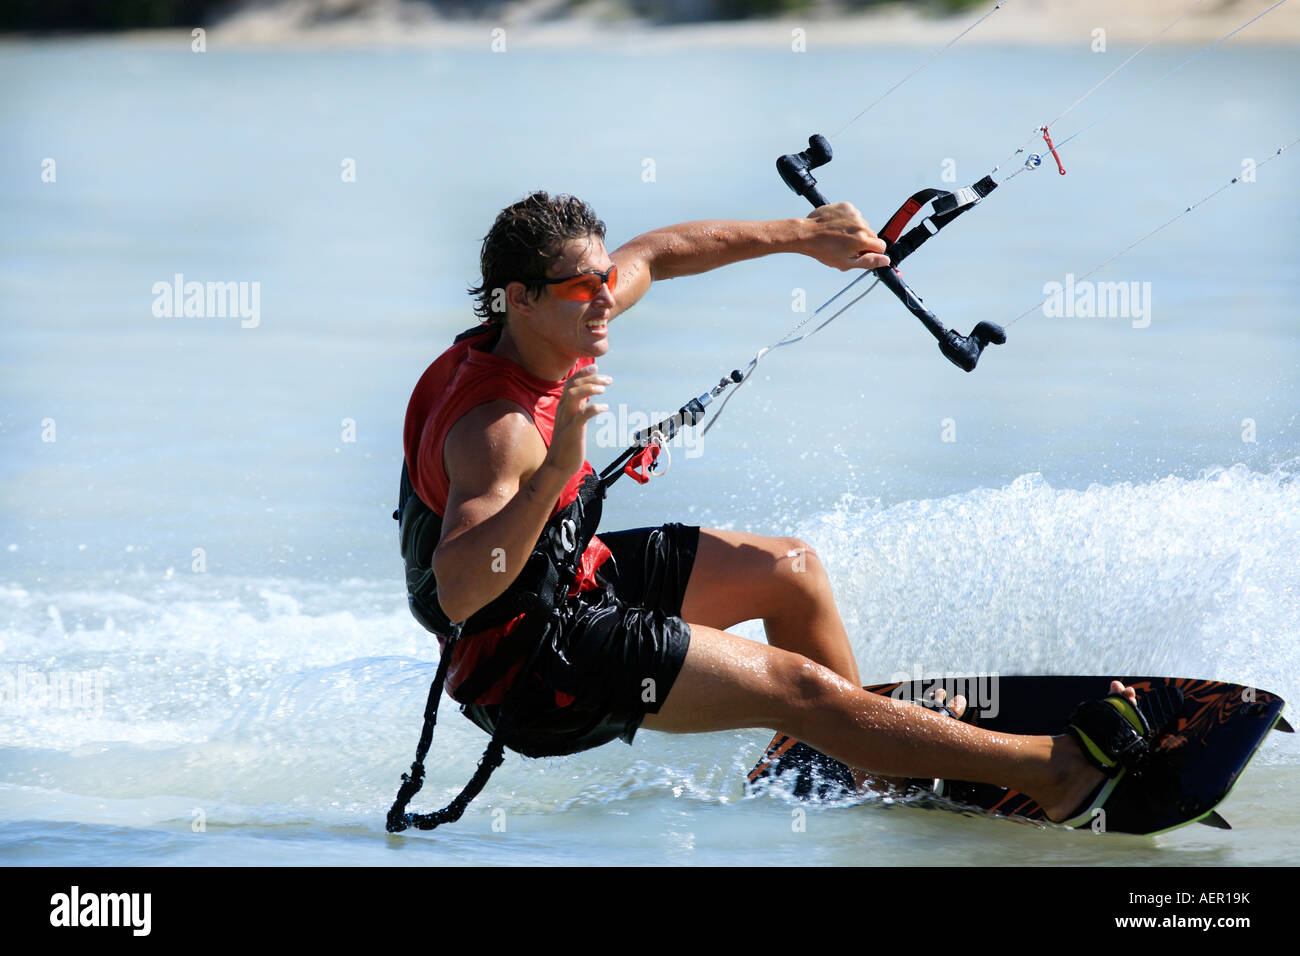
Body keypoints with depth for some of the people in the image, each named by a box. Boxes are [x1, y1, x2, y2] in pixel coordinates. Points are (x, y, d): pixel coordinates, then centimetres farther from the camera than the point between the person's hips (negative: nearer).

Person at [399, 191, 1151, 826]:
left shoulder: (548, 321, -6)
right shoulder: (496, 425, -33)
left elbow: (654, 256, 13)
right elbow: (459, 593, -46)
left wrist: (801, 236, 12)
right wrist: (557, 468, -55)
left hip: (576, 576, 10)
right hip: (529, 667, -10)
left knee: (791, 569, 17)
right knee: (797, 686, -12)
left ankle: (875, 764, 36)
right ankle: (1054, 773, -7)